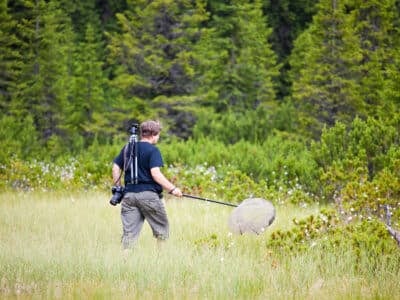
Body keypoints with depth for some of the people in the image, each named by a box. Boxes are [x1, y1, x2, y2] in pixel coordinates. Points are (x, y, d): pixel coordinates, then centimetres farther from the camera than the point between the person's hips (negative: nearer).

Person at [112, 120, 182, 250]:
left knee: (129, 232, 3)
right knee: (162, 230, 10)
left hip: (129, 194, 5)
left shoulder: (127, 148, 13)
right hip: (148, 195, -5)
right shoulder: (153, 150, -7)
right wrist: (172, 189, -15)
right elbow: (155, 173, -17)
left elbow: (116, 167, 14)